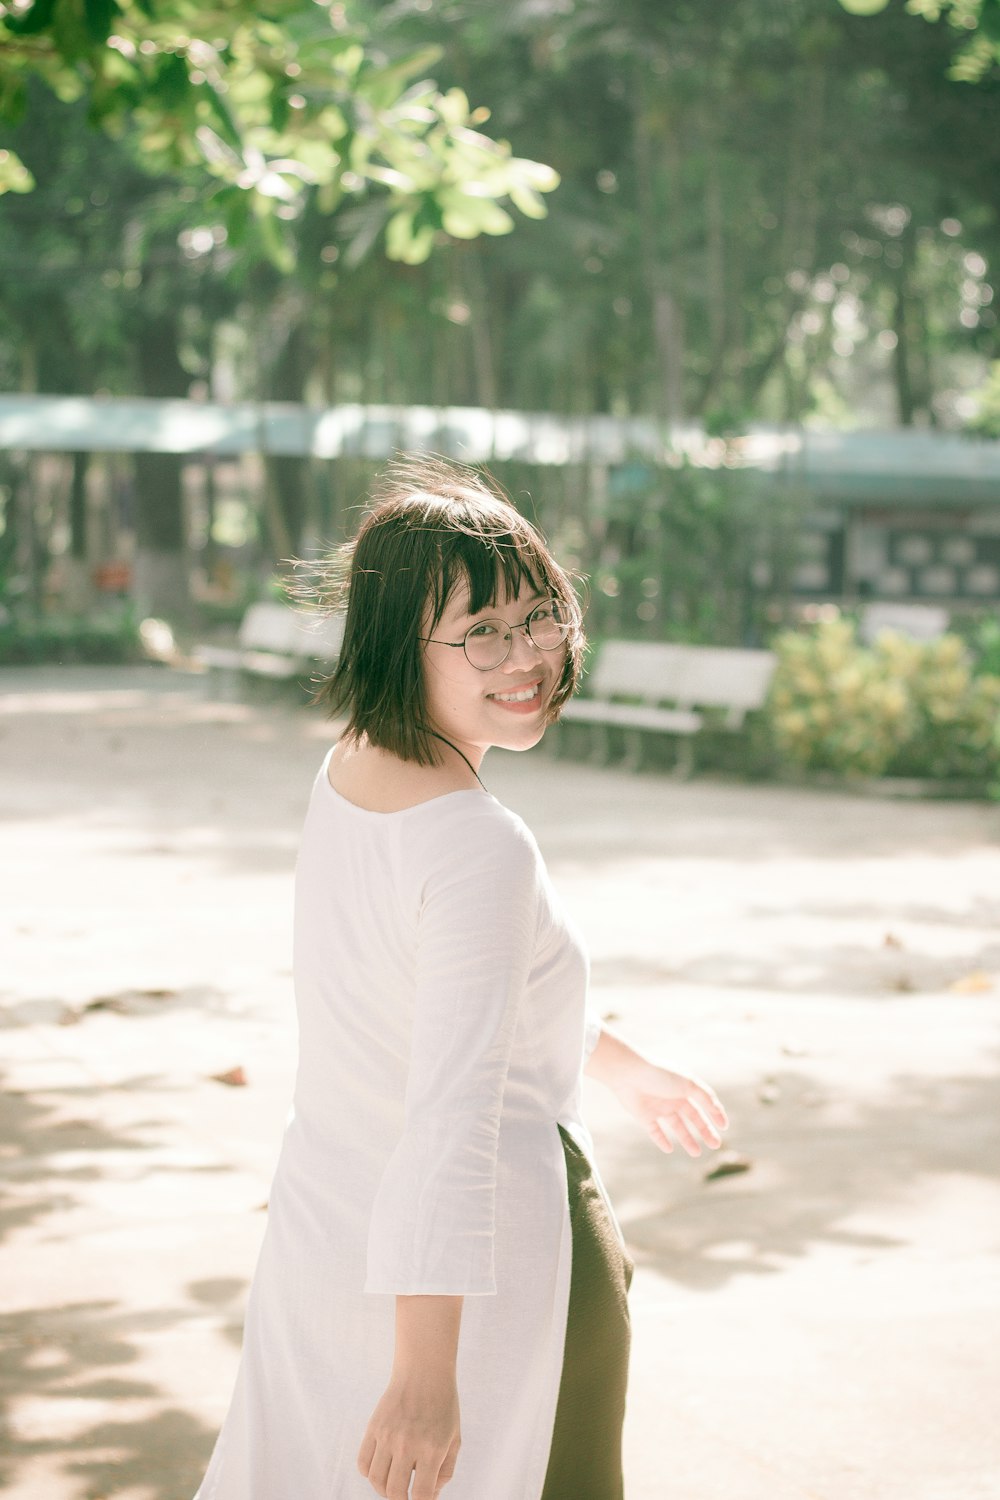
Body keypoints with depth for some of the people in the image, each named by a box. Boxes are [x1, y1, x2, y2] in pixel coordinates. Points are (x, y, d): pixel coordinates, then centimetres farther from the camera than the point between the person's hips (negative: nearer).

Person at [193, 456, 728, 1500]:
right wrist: (427, 1369, -34)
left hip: (321, 1233, 8)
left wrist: (619, 1064, 28)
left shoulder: (346, 773, 1)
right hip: (490, 1269, -8)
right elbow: (451, 1115, -33)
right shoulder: (482, 847, -27)